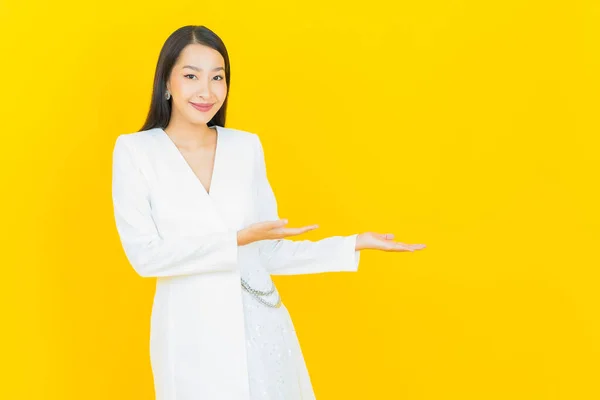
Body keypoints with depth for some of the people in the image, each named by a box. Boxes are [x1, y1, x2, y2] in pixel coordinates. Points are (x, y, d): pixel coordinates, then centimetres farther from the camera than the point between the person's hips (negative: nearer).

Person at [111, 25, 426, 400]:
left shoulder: (247, 147, 4)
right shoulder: (134, 150, -5)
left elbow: (267, 253, 6)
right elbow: (144, 255, -13)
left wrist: (355, 244, 2)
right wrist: (237, 240, -18)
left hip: (261, 327, 3)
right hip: (192, 334, -3)